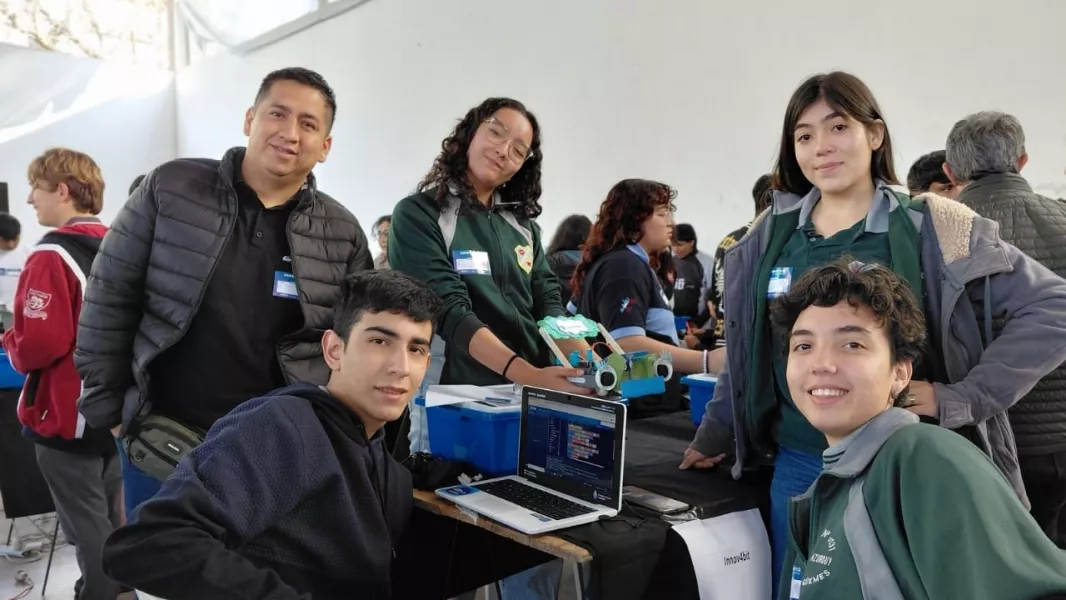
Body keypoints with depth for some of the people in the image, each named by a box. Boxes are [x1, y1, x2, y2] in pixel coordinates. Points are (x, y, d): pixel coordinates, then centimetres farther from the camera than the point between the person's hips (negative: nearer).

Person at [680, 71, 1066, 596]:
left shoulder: (932, 228, -9)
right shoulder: (771, 236, 2)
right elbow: (745, 351, 13)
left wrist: (959, 398, -14)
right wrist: (714, 437, 16)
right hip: (798, 467, 4)